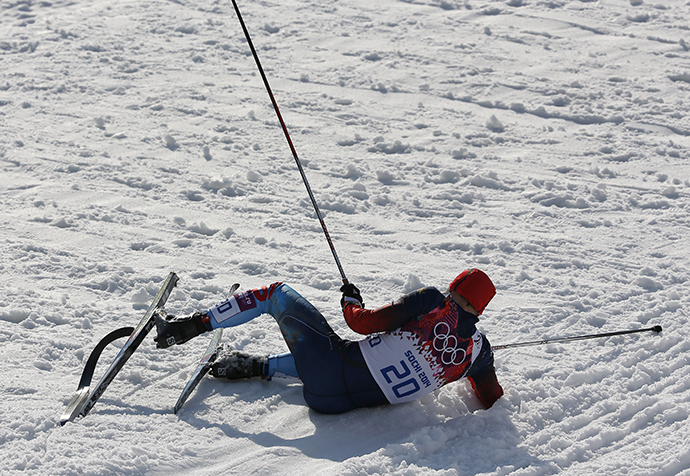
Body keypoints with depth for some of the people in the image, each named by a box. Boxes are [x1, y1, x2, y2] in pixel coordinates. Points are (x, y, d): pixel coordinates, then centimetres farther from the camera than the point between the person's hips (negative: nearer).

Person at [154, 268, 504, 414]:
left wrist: (350, 301, 12)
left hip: (334, 367, -4)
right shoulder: (478, 349, -2)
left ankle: (190, 325, 15)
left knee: (275, 294, 16)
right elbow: (493, 401, 12)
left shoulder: (432, 302, -10)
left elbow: (368, 322, -9)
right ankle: (259, 366, 29)